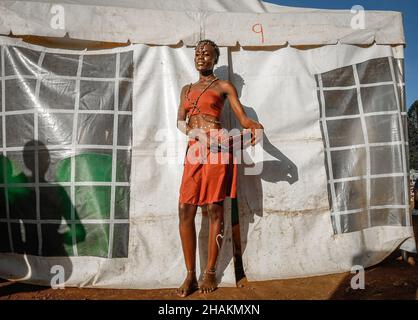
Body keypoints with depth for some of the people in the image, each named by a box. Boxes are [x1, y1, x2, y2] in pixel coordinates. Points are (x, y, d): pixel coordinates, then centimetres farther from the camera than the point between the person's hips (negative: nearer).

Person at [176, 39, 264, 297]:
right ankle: (190, 275, 9)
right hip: (194, 150, 5)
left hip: (216, 149, -4)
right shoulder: (187, 89, 23)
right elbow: (180, 121, 12)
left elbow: (243, 117, 4)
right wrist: (193, 132, -10)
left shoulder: (224, 86, 10)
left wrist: (256, 127, -19)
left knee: (214, 209, -2)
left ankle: (211, 272, 12)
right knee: (185, 210, -2)